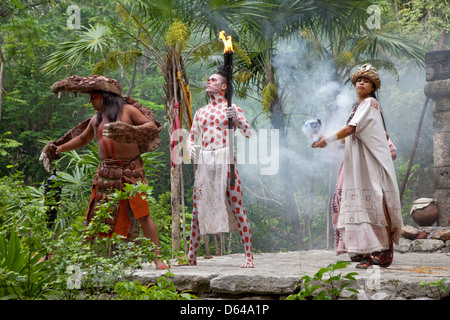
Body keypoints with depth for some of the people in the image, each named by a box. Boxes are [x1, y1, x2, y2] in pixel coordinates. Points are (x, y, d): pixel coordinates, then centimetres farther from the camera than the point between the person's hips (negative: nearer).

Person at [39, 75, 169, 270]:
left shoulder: (127, 110, 0)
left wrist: (130, 130, -23)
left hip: (129, 172, -5)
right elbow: (82, 139, 31)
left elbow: (152, 126, -7)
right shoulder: (96, 119, 16)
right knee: (98, 217, 5)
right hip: (105, 173, 6)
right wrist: (58, 149, 25)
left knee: (141, 214, -10)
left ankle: (157, 259, -8)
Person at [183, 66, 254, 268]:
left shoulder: (231, 108, 8)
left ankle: (249, 256, -7)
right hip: (204, 163, 5)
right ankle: (191, 256, 12)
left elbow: (248, 134, -1)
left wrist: (236, 119, -18)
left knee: (236, 207, -8)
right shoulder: (201, 113, 21)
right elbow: (191, 137, 26)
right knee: (198, 209, 4)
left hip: (225, 161, -5)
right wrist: (190, 147, 3)